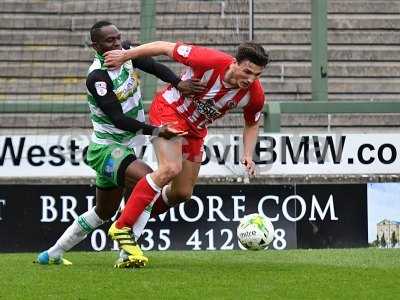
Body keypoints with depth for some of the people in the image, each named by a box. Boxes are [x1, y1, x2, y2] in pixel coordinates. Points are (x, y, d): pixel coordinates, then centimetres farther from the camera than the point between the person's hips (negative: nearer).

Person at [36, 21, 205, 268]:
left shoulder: (127, 53, -2)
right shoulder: (97, 77, -23)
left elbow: (154, 67, 0)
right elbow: (118, 118, -28)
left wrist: (179, 83, -21)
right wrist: (154, 131, -36)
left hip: (124, 148, 9)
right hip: (106, 148, -9)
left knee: (104, 212, 20)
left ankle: (53, 254, 33)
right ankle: (129, 251, -28)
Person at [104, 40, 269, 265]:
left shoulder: (254, 95, -17)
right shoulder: (212, 61, -32)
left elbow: (252, 123, 5)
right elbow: (166, 48, -21)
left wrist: (248, 156, -10)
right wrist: (125, 55, -15)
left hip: (195, 130, 6)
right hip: (169, 109, -6)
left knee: (182, 193, 8)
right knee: (170, 168, -28)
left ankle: (139, 217, 36)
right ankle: (121, 226, -25)